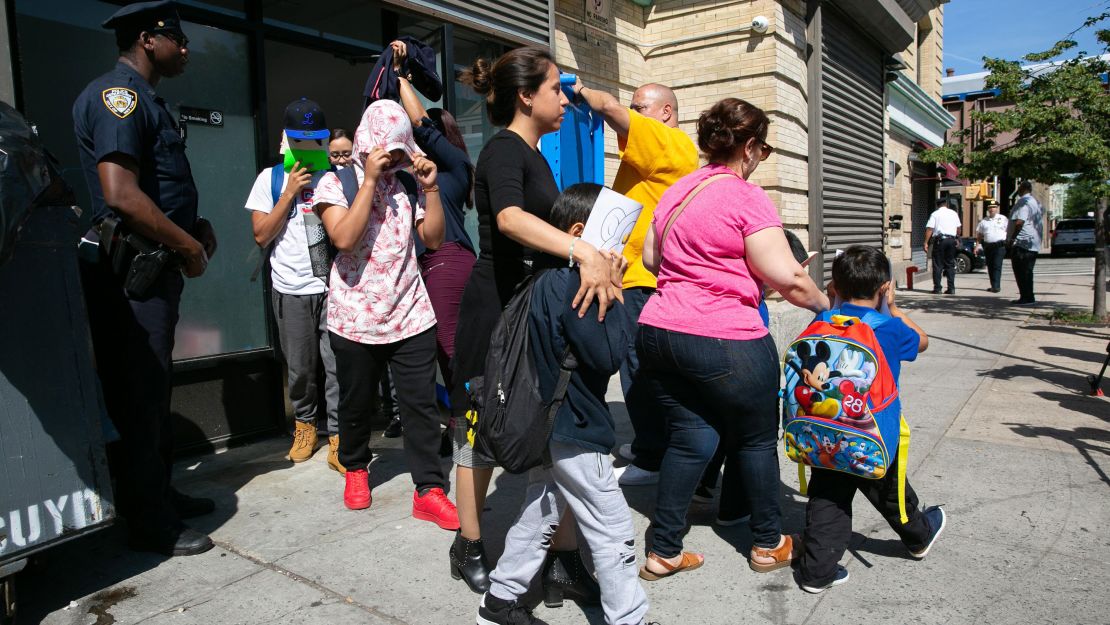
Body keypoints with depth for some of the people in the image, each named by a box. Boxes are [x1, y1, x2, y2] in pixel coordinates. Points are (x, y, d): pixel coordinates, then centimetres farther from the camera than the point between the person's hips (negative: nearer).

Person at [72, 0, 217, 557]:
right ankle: (151, 527, 11)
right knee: (138, 398, -1)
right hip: (129, 272, -10)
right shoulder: (117, 94, -13)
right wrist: (189, 248, -14)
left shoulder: (144, 100, 18)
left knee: (154, 391, 18)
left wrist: (195, 227, 10)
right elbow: (121, 195, -25)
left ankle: (161, 495, 32)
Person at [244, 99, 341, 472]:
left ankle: (337, 438, 5)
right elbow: (261, 236, -2)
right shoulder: (271, 178, 6)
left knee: (338, 364, -4)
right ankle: (304, 424, 32)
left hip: (334, 286, -1)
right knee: (299, 368, 10)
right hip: (291, 290, 1)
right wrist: (290, 194, -6)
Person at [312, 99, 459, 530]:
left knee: (421, 404, 1)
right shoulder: (335, 182, -2)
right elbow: (344, 238, -18)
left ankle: (429, 490, 8)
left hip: (411, 314, 2)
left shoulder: (407, 184, 7)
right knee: (356, 404, 14)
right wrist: (370, 179, -18)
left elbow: (433, 238, 2)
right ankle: (355, 468, 39)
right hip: (356, 318, -2)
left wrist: (430, 187, -8)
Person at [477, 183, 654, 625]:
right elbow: (609, 355, -22)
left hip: (546, 424, 10)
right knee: (614, 531, 4)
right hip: (574, 429, -10)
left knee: (538, 516, 22)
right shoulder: (572, 283, -21)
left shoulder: (545, 279, 7)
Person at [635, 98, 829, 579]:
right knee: (756, 439, 14)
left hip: (658, 332, 7)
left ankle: (662, 552, 18)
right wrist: (824, 304, 5)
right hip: (723, 341, -7)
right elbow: (787, 278, -13)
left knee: (690, 437, 14)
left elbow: (651, 257, 20)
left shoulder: (677, 191, 12)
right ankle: (767, 544, 31)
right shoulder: (747, 197, -11)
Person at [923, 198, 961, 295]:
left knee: (938, 265, 0)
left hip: (939, 240, -3)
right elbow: (959, 228, 14)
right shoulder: (954, 213, 10)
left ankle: (937, 288, -3)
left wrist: (926, 243, -10)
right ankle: (951, 288, 6)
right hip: (951, 240, 3)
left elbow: (929, 229, -10)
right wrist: (957, 239, 30)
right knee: (950, 265, 9)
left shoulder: (935, 214, -1)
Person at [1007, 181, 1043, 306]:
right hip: (1033, 244, 10)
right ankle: (1029, 298, 17)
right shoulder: (1036, 202, 19)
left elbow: (1019, 222, -25)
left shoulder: (1023, 202, -14)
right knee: (1027, 271, 14)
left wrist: (1012, 238, -19)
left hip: (1022, 243, -10)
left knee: (1021, 272, -7)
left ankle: (1026, 298, -7)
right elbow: (1039, 224, 23)